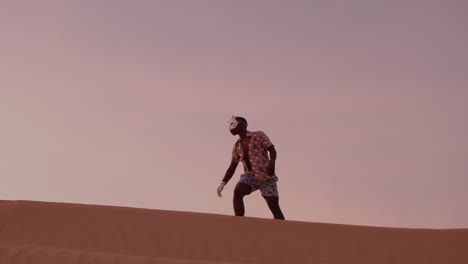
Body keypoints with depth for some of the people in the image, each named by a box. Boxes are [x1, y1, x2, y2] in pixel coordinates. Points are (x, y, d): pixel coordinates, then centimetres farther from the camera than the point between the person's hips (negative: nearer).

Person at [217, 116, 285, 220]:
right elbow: (232, 166, 15)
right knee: (237, 192, -26)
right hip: (250, 175, 3)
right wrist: (223, 182, 2)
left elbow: (272, 150, -2)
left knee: (274, 207, -7)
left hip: (266, 176, -3)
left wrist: (272, 163, -23)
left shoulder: (259, 135, 4)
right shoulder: (237, 146, 15)